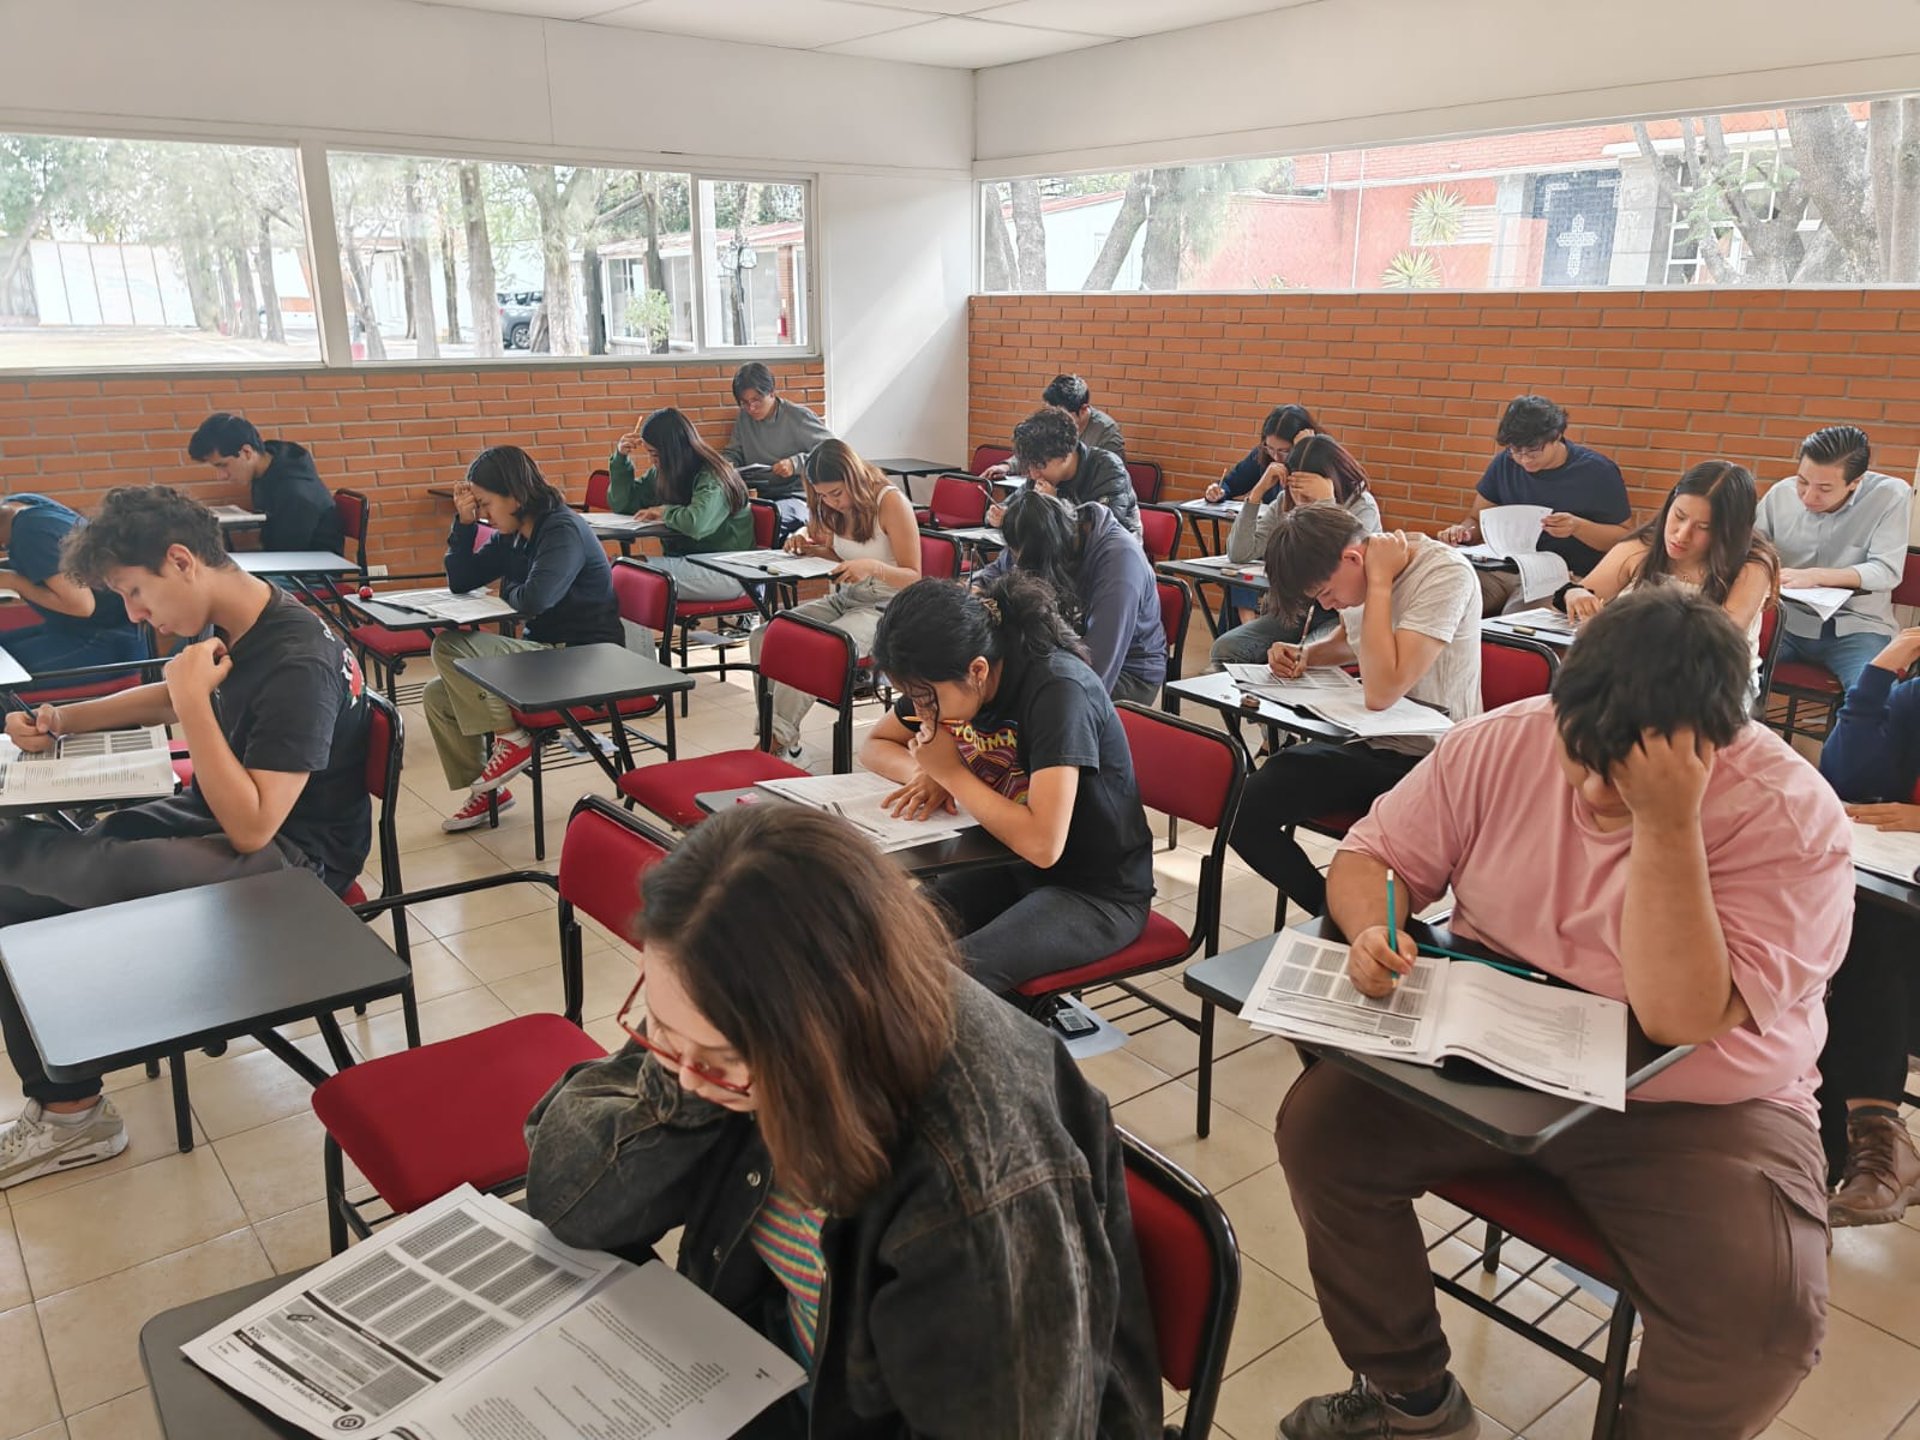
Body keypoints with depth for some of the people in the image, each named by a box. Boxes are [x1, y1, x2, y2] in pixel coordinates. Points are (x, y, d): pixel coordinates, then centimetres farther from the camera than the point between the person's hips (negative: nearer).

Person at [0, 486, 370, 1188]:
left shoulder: (297, 663, -26)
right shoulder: (225, 629, 2)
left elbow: (251, 826, -30)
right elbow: (166, 699, 27)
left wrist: (193, 697, -27)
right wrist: (60, 721, 12)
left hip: (294, 855, -9)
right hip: (216, 814, 9)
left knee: (117, 873, -36)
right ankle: (62, 1110, 4)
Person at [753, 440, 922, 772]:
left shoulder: (891, 502, -15)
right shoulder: (831, 507, 5)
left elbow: (914, 578, -14)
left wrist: (872, 567, -32)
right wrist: (809, 546, 3)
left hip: (886, 608, -7)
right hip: (844, 600, 7)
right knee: (763, 637, -16)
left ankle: (778, 740, -22)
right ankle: (779, 740, -19)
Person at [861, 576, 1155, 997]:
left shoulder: (1058, 689, -27)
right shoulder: (943, 679, -5)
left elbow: (1042, 843, -35)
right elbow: (874, 745, 11)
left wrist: (951, 771, -22)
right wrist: (925, 773, -12)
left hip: (1098, 893, -7)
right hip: (1016, 868, 7)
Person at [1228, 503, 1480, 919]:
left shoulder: (1444, 574, -19)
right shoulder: (1355, 575, 2)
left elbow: (1381, 692, -28)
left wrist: (1379, 582, -22)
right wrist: (1304, 655, 5)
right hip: (1366, 744, 7)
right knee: (1244, 810, -11)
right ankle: (1334, 914, 9)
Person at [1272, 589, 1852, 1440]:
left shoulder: (1790, 816, -19)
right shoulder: (1503, 744, -9)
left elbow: (1678, 1017, -28)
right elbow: (1369, 857, -1)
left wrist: (1667, 820, -34)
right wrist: (1373, 930, -23)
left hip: (1697, 1111, -3)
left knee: (1761, 1321, -26)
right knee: (1320, 1126, -15)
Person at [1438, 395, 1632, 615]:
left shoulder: (1597, 471, -3)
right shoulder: (1505, 463, 8)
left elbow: (1626, 538, 0)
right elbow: (1477, 520, 16)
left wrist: (1578, 527, -18)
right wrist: (1463, 532, -8)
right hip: (1502, 570, 4)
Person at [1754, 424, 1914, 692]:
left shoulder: (1891, 495, -8)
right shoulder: (1782, 494, -1)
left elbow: (1887, 571, -13)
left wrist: (1815, 575, -26)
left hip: (1856, 629, -2)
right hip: (1787, 621, 2)